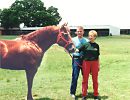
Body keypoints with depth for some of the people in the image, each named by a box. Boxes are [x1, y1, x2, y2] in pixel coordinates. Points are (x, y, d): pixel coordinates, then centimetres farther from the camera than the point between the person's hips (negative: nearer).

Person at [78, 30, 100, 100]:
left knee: (95, 79, 9)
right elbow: (78, 50, -6)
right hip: (86, 62, -2)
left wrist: (98, 65, 9)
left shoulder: (96, 45, 5)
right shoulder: (86, 44, -2)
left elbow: (97, 57, 9)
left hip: (94, 63, 2)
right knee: (85, 79, 5)